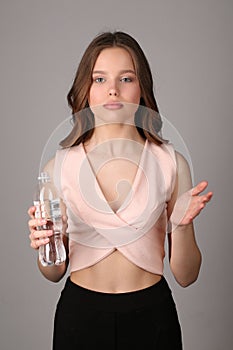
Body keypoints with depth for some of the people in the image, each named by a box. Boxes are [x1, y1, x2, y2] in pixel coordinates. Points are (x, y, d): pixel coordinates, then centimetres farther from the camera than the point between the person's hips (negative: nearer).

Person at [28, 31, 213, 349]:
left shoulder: (171, 163, -8)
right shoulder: (60, 166, -6)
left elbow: (186, 276, -3)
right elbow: (55, 273, 3)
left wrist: (181, 225, -21)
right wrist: (45, 246, -17)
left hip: (151, 314, 0)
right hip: (80, 312, 1)